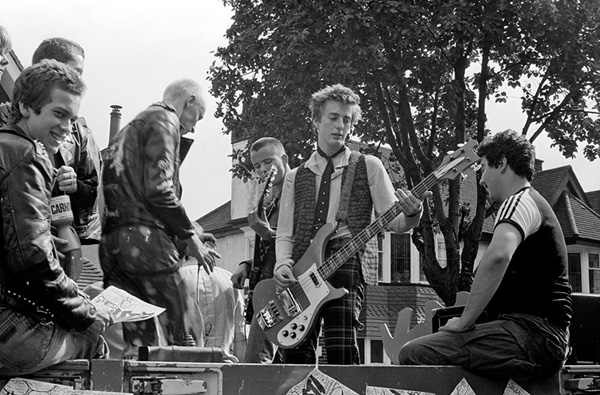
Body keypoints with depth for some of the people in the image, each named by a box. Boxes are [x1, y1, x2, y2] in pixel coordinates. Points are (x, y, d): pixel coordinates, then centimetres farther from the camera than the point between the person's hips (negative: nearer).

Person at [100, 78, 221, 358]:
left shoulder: (130, 128, 29)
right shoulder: (164, 120, 0)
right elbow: (159, 190, -13)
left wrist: (184, 235, 21)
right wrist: (190, 237, -4)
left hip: (110, 241, 9)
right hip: (145, 240, -9)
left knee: (138, 343, 7)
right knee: (186, 335, -9)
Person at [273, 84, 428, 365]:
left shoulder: (368, 167, 13)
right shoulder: (296, 176, 19)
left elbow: (393, 221, 5)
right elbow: (285, 233, 16)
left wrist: (411, 215, -18)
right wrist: (283, 264, -4)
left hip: (347, 264, -3)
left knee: (341, 351, -17)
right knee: (295, 354, -6)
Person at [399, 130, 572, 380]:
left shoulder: (520, 202, -9)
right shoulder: (536, 204, 27)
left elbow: (498, 256, -30)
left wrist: (464, 321, -21)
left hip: (532, 334, -11)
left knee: (414, 354, -22)